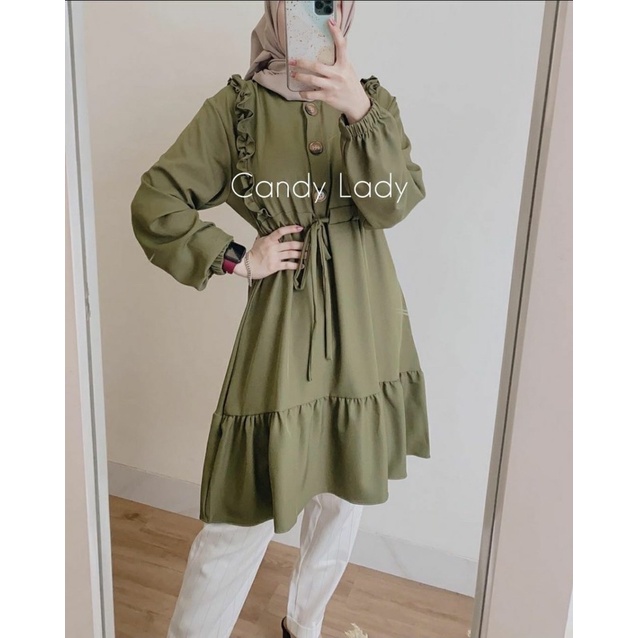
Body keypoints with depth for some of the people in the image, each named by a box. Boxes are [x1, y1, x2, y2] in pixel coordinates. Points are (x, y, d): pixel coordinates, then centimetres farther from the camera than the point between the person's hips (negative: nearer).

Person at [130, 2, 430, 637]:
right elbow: (154, 206, -2)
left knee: (345, 495, 17)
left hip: (365, 332, 4)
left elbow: (396, 202, -14)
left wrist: (359, 111, -28)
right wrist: (238, 259, -7)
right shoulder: (238, 104, -2)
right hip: (281, 329, -3)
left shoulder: (371, 99, 5)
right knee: (247, 510, 0)